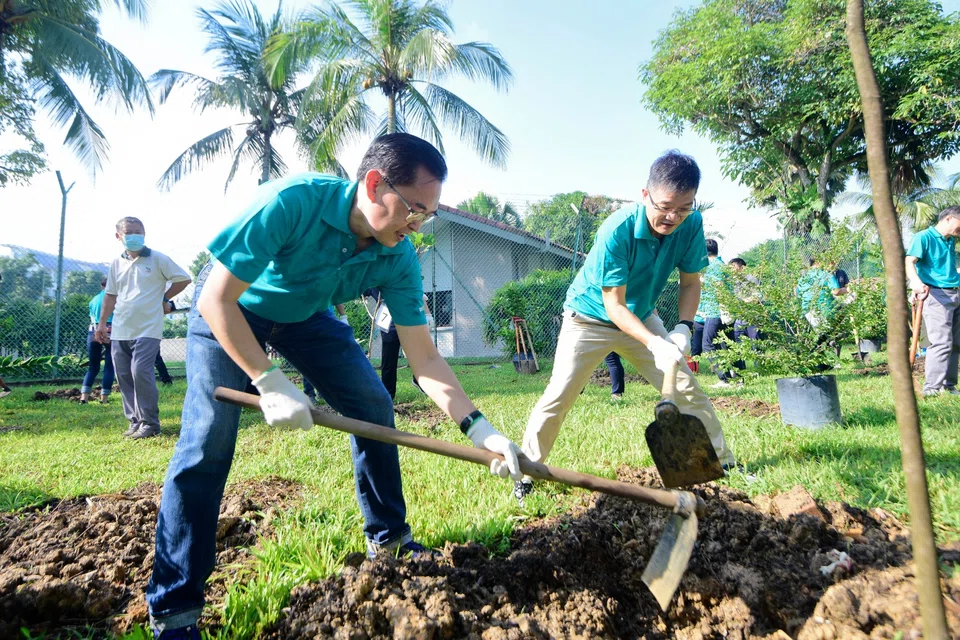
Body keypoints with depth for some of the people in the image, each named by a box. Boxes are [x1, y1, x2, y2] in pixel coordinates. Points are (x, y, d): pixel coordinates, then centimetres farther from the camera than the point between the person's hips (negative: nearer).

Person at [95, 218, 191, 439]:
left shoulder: (157, 259, -2)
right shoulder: (116, 263, 12)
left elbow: (183, 279, 2)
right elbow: (110, 294, 18)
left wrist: (164, 298, 4)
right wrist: (102, 323, 14)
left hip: (148, 329, -5)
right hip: (120, 330, 6)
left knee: (140, 372, -15)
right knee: (124, 376, 6)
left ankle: (150, 423, -5)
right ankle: (135, 421, 16)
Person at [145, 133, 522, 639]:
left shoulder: (398, 260, -22)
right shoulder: (293, 201, -38)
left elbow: (424, 358, -20)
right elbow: (216, 299, -32)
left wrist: (478, 427, -28)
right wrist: (269, 383, -37)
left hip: (305, 314, 5)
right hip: (228, 307, -4)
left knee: (374, 407, -2)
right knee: (209, 437, -18)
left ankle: (388, 540, 17)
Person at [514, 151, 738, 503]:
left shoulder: (691, 224, -16)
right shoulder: (617, 231, -31)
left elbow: (690, 282, -4)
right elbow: (614, 305, -27)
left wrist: (683, 328, -20)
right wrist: (654, 344, -38)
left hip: (641, 317, 5)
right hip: (590, 318, -4)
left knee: (687, 387, 2)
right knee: (558, 395, -10)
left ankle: (723, 461, 19)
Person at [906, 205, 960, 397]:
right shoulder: (924, 237, -7)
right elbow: (909, 262, -21)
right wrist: (917, 283, -36)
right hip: (936, 294, -8)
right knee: (941, 342, -15)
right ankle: (931, 388, -13)